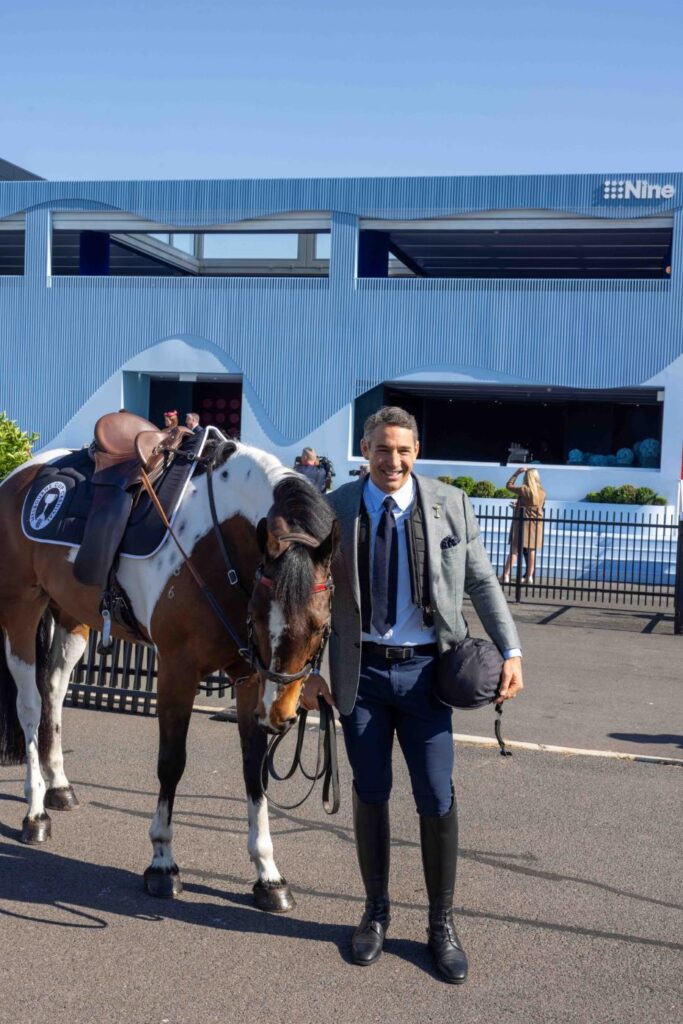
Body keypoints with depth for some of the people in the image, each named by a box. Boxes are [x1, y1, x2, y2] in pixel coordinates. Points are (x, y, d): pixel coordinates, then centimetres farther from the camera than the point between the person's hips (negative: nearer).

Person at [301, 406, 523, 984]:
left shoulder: (451, 505, -1)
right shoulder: (336, 509, -2)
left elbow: (483, 582, 3)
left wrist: (511, 651, -5)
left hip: (424, 670, 0)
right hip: (361, 671, 0)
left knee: (438, 799, 2)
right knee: (371, 795, 11)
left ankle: (442, 924, 22)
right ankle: (376, 912, 31)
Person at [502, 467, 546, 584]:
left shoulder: (524, 490, -14)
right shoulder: (542, 492, 0)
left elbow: (509, 485, -1)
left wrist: (516, 473, 6)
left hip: (522, 523, -4)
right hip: (536, 524, 4)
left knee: (514, 549, -1)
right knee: (531, 550, 10)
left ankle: (506, 575, -3)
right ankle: (529, 576, 14)